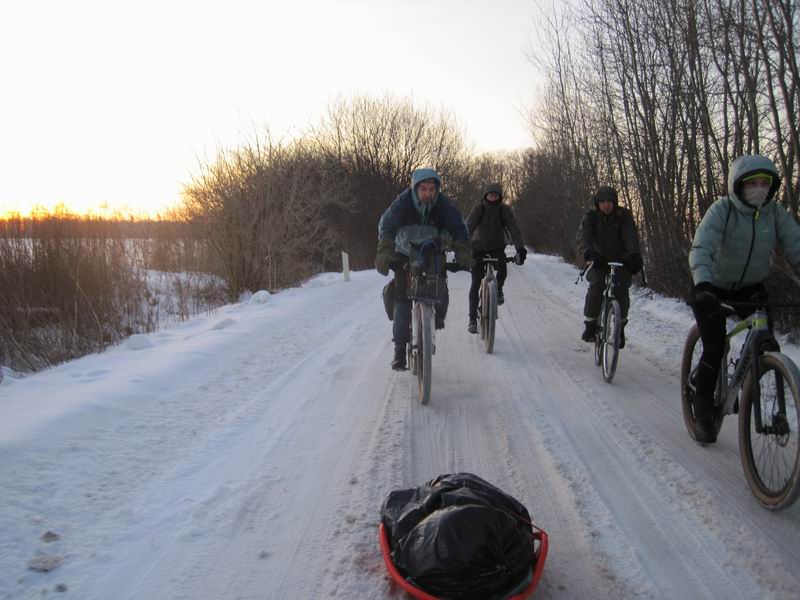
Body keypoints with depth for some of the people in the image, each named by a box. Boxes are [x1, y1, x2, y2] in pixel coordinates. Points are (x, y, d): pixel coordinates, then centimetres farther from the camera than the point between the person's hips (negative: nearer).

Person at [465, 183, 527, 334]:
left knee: (502, 268, -30)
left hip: (497, 248, 1)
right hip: (479, 249, -1)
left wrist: (520, 249, -35)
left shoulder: (505, 210, -10)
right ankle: (473, 319, 4)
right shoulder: (478, 209, -14)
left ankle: (498, 290, 3)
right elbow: (468, 228, -24)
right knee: (476, 283, -5)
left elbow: (514, 229, -20)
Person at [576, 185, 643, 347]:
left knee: (621, 290, -20)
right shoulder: (590, 217, -10)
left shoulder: (624, 215, -9)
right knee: (596, 287, -25)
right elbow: (583, 237, -27)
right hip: (599, 261, 0)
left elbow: (630, 236, -24)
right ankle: (590, 325, -8)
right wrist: (589, 253, -49)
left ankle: (620, 326, 2)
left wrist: (634, 255, -44)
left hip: (620, 261, 0)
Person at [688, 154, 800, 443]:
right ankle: (703, 413, 8)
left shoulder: (776, 213, -9)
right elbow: (701, 248, -33)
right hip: (712, 288, -4)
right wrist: (702, 284, -51)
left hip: (750, 287, 4)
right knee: (714, 350, -11)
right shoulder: (721, 210, -20)